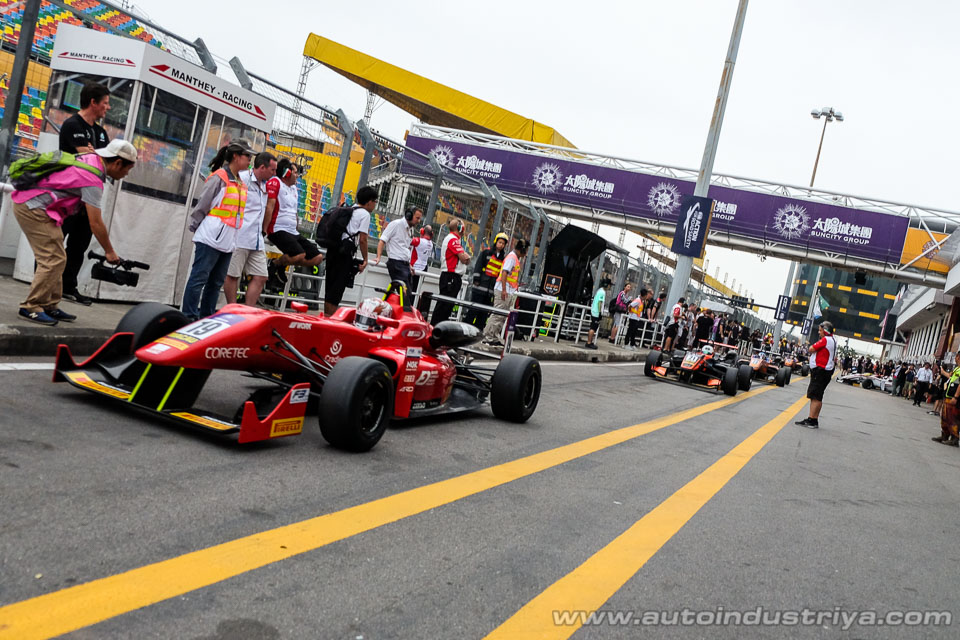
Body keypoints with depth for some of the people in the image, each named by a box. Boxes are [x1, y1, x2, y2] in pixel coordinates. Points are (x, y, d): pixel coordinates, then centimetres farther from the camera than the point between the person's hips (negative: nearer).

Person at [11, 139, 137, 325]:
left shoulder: (90, 158, 6)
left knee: (55, 258, 12)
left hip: (27, 204, 10)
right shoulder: (93, 180, -20)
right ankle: (31, 307, -6)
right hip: (33, 208, -10)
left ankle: (49, 306, 15)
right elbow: (95, 223, -18)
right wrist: (109, 252, -8)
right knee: (53, 259, -11)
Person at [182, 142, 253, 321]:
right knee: (199, 278, -6)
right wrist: (195, 227, 2)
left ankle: (207, 317, 18)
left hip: (228, 242, 8)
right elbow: (202, 205, -6)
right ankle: (189, 316, -3)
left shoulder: (241, 183, 15)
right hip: (211, 238, -8)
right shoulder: (219, 177, -8)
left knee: (216, 282, 11)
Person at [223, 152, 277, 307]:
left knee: (260, 277, 3)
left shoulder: (265, 185, 16)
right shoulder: (242, 178, -7)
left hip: (257, 240, 8)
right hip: (239, 238, -8)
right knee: (232, 275, 0)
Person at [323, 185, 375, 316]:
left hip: (333, 249, 8)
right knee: (338, 286, -6)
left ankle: (326, 315, 17)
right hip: (346, 253, -8)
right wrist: (365, 259, -4)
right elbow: (362, 239, -10)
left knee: (330, 285, 12)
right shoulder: (365, 214, -4)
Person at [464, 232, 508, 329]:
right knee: (473, 309, -7)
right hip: (480, 287, -4)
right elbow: (478, 266, -3)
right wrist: (476, 279, -11)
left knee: (484, 312, 4)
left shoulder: (503, 259, 16)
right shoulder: (486, 252, 2)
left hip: (491, 290, 4)